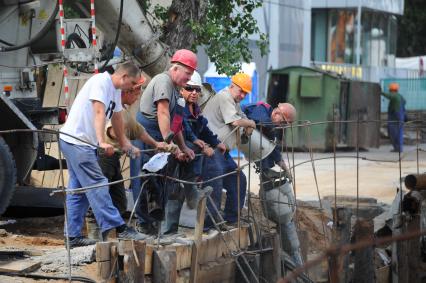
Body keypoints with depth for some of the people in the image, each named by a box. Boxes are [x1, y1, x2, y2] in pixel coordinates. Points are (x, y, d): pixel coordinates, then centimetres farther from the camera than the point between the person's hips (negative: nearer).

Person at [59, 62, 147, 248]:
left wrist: (124, 144, 34)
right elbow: (99, 112, -26)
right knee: (97, 186, -13)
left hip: (84, 144, 10)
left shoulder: (115, 91, 16)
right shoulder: (101, 82, -14)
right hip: (75, 140, -10)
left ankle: (73, 236, 13)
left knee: (78, 190, 10)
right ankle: (119, 228, -17)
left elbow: (117, 117, 27)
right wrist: (102, 142, -37)